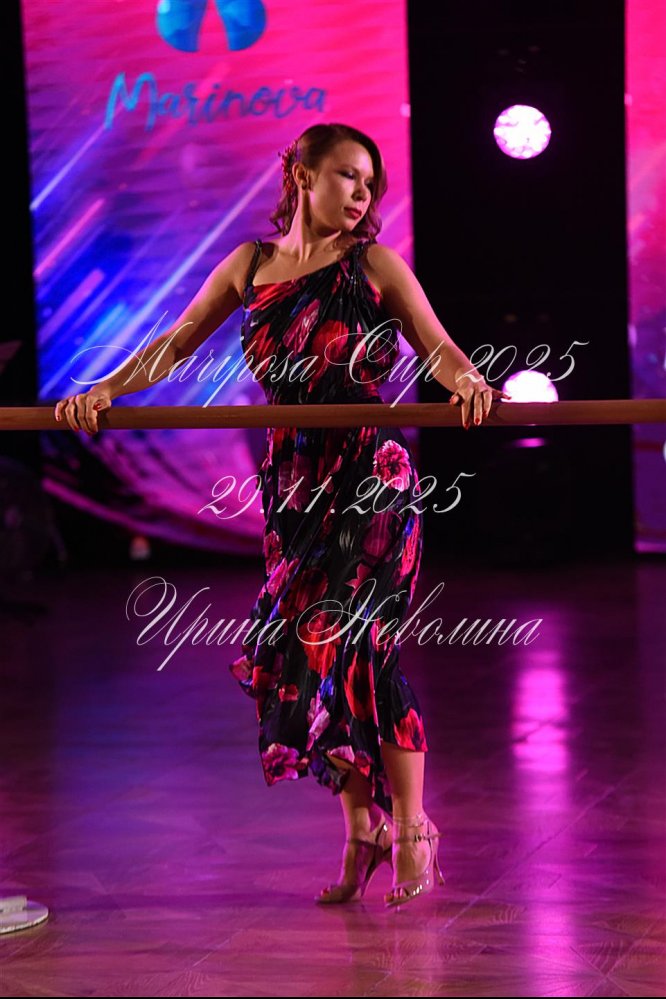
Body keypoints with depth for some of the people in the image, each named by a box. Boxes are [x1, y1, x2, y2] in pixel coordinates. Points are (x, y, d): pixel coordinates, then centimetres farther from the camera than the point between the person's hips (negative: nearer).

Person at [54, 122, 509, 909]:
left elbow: (437, 348, -5)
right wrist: (106, 390, 0)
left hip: (370, 480, -4)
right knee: (304, 649, 3)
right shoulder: (250, 264, 9)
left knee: (354, 647, -12)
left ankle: (411, 830, 2)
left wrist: (468, 382, -27)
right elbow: (175, 346, 13)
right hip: (291, 482, 4)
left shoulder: (375, 267, 0)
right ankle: (361, 829, 17)